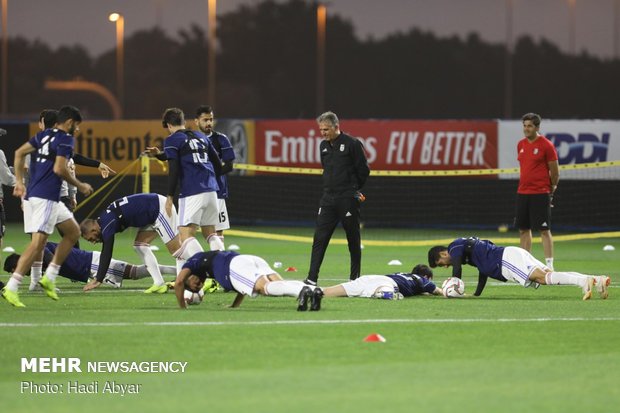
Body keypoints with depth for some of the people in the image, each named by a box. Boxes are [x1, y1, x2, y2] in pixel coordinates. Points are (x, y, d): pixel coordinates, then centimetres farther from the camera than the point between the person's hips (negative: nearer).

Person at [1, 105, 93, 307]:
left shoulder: (44, 135, 17)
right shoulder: (65, 139, -7)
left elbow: (19, 153, 13)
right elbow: (59, 169, -18)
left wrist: (19, 182, 13)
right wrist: (80, 186, -5)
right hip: (45, 198, -10)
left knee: (73, 231, 19)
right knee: (38, 242, -16)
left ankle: (49, 277, 15)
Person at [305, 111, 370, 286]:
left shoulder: (352, 144, -8)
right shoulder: (324, 146, 11)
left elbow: (364, 170, -4)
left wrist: (353, 189, 5)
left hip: (348, 199, -5)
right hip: (328, 198, 6)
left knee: (353, 239, 4)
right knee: (320, 238, -3)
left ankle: (355, 277, 12)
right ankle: (312, 279, -5)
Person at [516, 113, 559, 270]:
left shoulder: (546, 145, -9)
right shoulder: (521, 144, 11)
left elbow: (555, 171, -4)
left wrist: (551, 190, 5)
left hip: (540, 194, -7)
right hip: (522, 192, 7)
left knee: (544, 230, -7)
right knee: (523, 229, 9)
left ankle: (549, 265, -7)